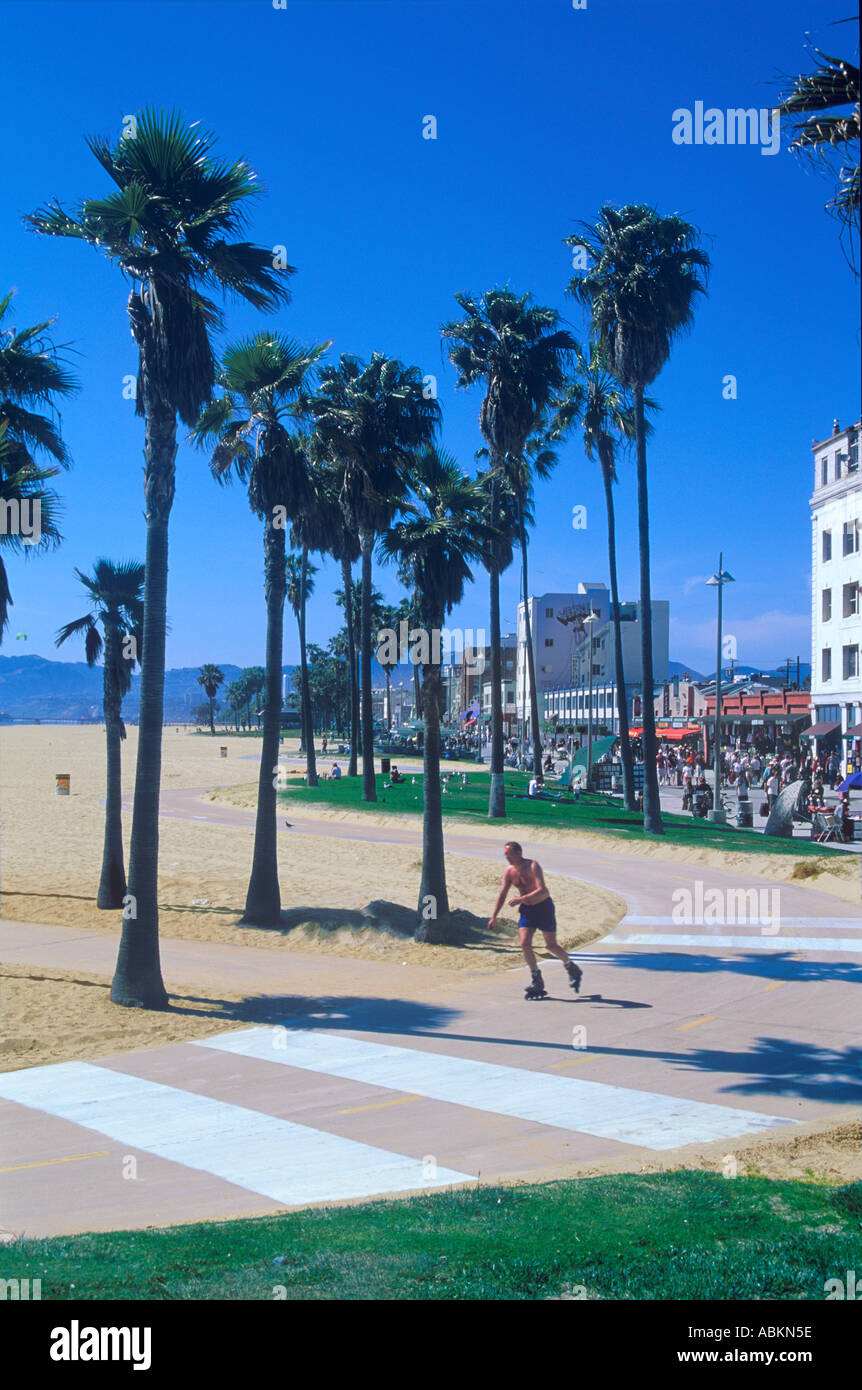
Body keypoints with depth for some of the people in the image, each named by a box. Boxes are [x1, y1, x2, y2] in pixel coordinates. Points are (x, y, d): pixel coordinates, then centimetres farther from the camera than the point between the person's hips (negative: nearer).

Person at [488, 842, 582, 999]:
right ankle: (537, 982, 1)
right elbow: (502, 895, 7)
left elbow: (542, 890, -31)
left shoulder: (533, 866, -21)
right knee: (524, 944, -9)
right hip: (526, 909, 6)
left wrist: (521, 899, -34)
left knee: (551, 945, -4)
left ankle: (572, 969, 24)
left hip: (543, 907, -6)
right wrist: (494, 917, 3)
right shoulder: (510, 872, -1)